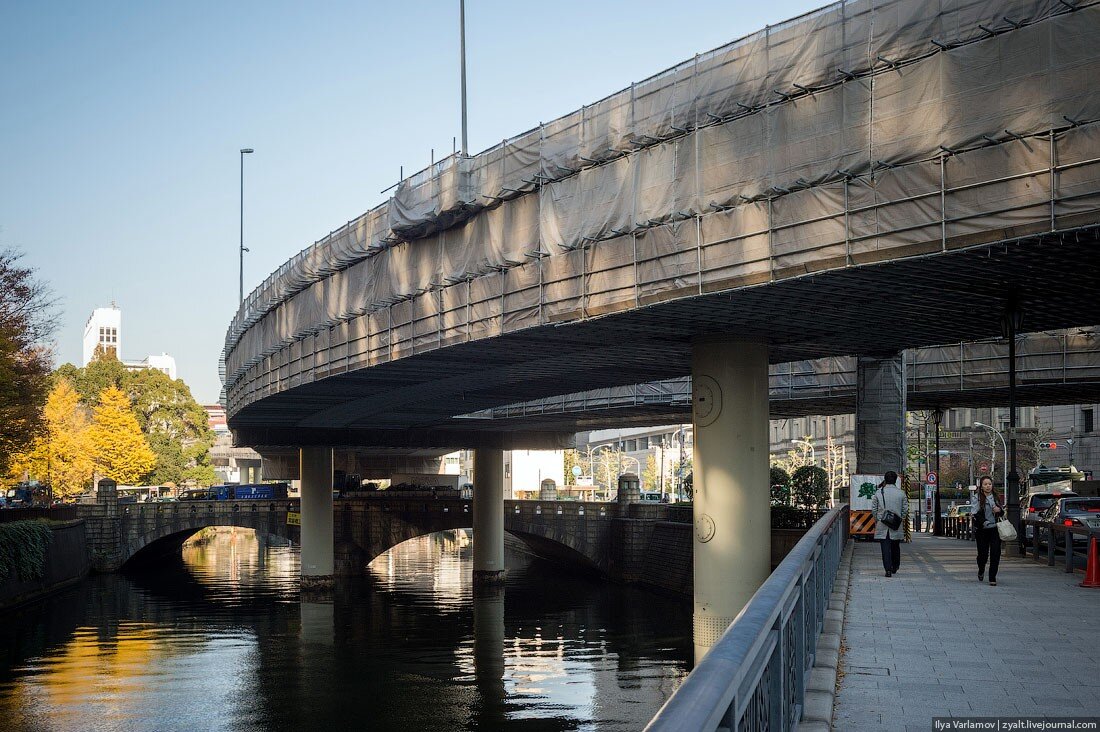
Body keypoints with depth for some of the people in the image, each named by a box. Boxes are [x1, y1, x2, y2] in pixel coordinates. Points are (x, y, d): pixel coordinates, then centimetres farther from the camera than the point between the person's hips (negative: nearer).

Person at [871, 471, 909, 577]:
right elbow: (905, 509, 2)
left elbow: (873, 508, 1)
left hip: (882, 524, -1)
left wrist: (877, 520, 15)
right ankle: (895, 567, 31)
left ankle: (888, 569, -14)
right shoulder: (901, 493, -2)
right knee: (895, 547, 17)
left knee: (885, 547, -4)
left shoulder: (879, 493, -3)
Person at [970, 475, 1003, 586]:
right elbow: (975, 513, -12)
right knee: (983, 553, 4)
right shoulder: (976, 498, -2)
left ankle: (992, 578, 0)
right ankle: (981, 571, 35)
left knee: (995, 553, -8)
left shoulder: (995, 497, 13)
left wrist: (999, 510, 0)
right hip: (982, 530, -3)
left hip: (995, 529, 3)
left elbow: (1002, 513, 23)